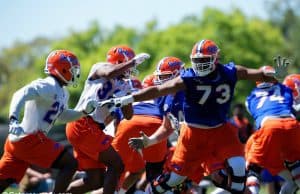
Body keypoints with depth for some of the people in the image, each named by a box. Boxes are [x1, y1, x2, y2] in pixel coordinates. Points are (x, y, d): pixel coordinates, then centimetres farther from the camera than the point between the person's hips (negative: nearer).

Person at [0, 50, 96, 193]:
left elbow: (62, 116, 35)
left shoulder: (62, 93, 20)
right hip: (29, 140, -10)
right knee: (70, 164, -5)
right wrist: (13, 119, -39)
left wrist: (83, 111, 19)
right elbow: (21, 95, -25)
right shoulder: (48, 86, -12)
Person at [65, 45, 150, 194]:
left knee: (96, 180, 8)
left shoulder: (122, 86, 19)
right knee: (116, 164, -11)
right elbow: (110, 73, -25)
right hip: (82, 125, -9)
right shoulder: (99, 69, 0)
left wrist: (127, 95, 0)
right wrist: (133, 62, -16)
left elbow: (128, 115, 14)